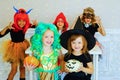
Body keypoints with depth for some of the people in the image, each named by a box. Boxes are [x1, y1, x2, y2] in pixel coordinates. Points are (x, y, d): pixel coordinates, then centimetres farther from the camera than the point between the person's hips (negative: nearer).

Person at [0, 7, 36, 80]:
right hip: (14, 48, -4)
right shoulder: (12, 27, -24)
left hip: (23, 47, 4)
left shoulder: (26, 26, -14)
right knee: (14, 70, 0)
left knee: (22, 67, 19)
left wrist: (35, 24, -20)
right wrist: (7, 28, -44)